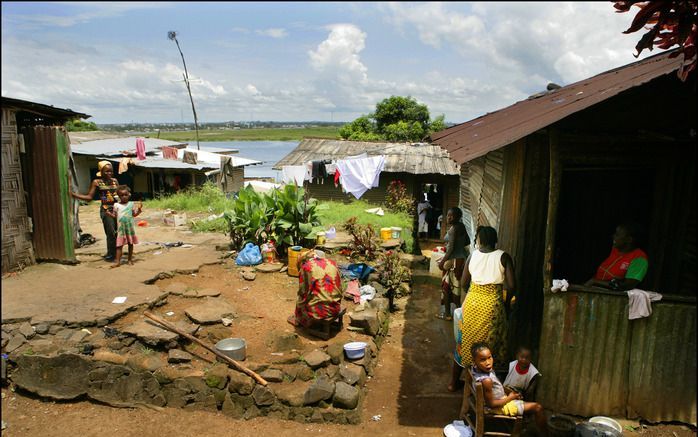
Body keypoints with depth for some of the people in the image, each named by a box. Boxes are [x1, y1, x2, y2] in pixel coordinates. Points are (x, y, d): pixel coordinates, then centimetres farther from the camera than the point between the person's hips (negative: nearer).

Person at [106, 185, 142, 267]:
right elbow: (114, 216, 5)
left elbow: (134, 214, 4)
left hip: (130, 227, 1)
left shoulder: (131, 204, 2)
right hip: (121, 228, 0)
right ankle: (117, 261, -1)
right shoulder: (116, 205, 3)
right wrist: (109, 213, -12)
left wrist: (139, 209, -12)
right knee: (119, 244, -2)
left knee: (130, 243, 9)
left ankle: (130, 259, 19)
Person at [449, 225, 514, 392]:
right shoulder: (503, 257, -7)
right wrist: (507, 302, 8)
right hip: (492, 305, -2)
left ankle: (453, 382, 26)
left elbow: (463, 283, 2)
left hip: (472, 302, 2)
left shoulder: (473, 255, -1)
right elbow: (511, 286, -11)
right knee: (487, 346, 13)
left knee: (464, 342, 15)